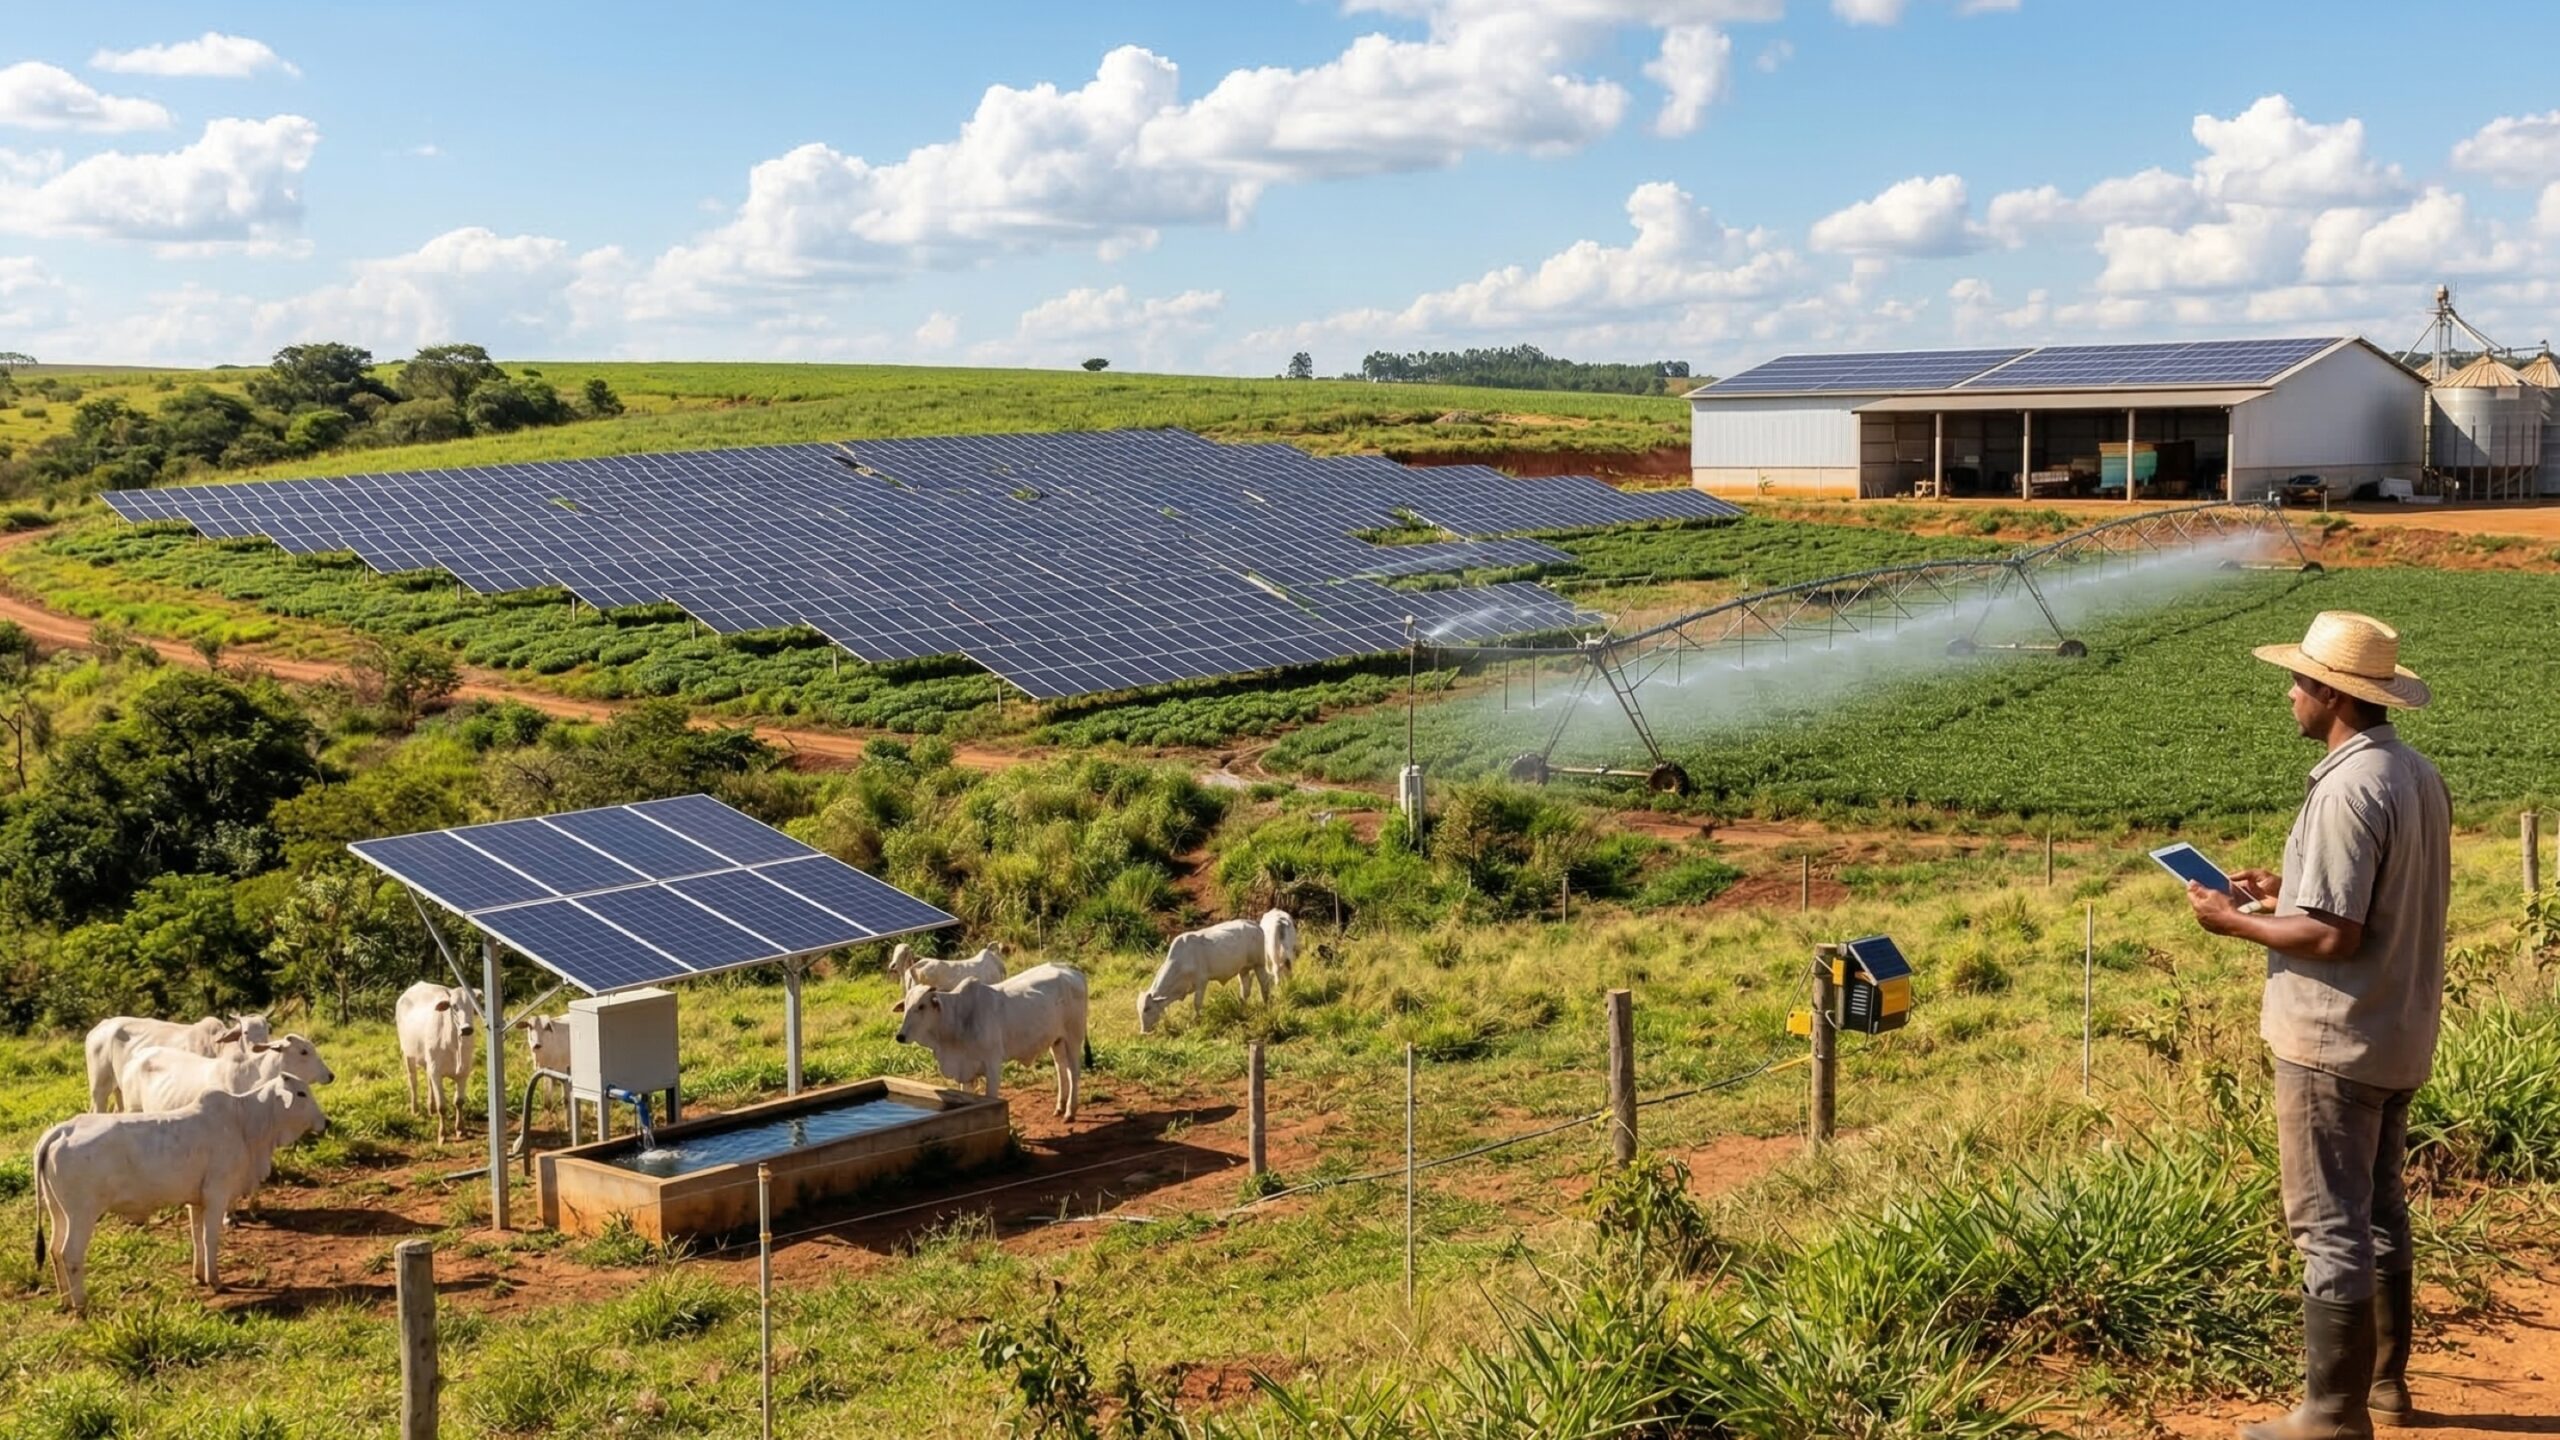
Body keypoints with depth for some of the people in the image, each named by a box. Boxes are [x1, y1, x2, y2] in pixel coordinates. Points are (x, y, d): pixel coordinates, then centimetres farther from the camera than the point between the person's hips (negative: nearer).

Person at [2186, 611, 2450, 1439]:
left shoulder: (2349, 789, -22)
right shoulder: (2420, 776, 7)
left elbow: (2333, 936, -23)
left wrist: (2236, 923, -11)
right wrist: (2291, 891, 15)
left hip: (2336, 1039, -10)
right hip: (2399, 1036, 10)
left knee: (2330, 1225, -2)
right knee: (2379, 1213, 20)